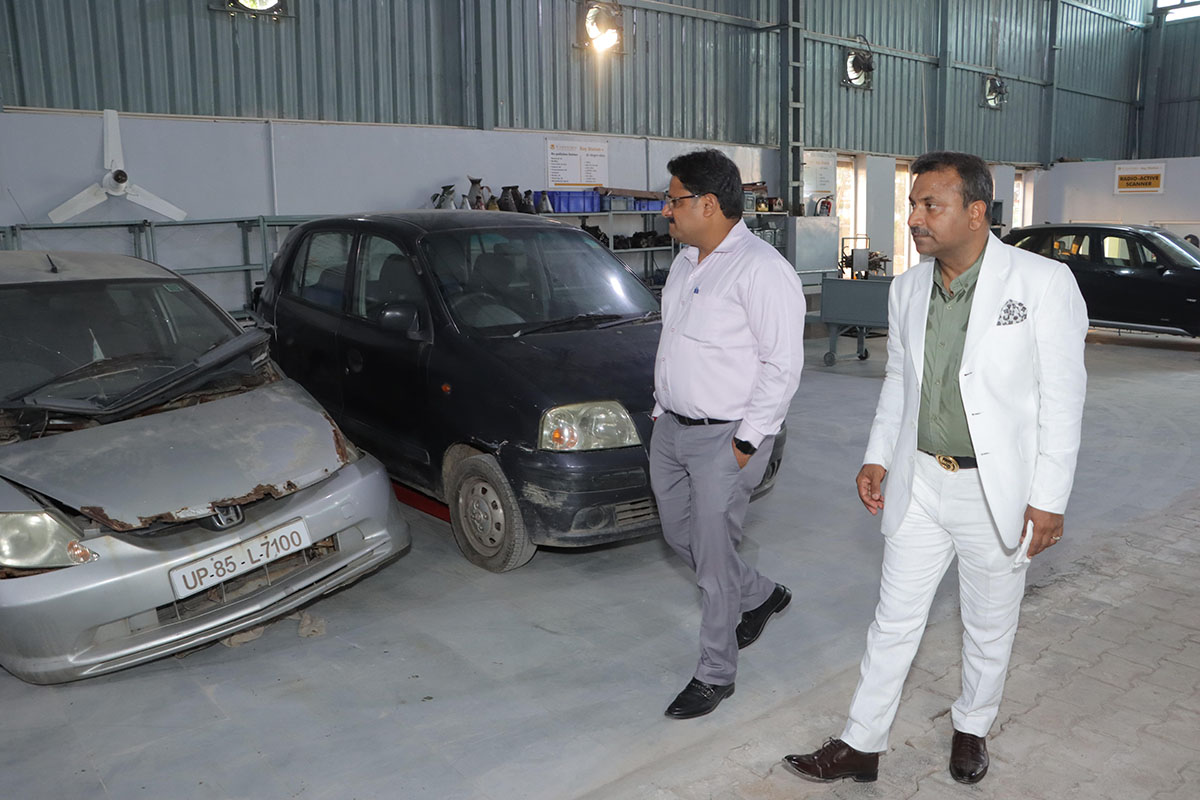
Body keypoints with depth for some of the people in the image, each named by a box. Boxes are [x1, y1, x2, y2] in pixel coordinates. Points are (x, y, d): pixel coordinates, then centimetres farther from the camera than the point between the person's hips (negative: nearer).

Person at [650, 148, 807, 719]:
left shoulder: (761, 269, -16)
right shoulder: (685, 262, 12)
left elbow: (783, 365, -18)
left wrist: (747, 441, -18)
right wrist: (662, 409, 16)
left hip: (725, 437, -9)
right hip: (672, 428, 9)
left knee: (713, 555, 0)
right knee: (679, 535, 18)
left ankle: (716, 673, 19)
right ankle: (761, 596, 42)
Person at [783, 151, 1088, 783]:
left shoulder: (1044, 282, -12)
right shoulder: (907, 290, 3)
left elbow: (1062, 397, -11)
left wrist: (1048, 499, -12)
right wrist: (877, 457, 9)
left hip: (997, 491, -3)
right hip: (919, 482, 4)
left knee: (989, 629, 16)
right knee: (894, 620, 11)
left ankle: (972, 728, 40)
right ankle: (861, 745, 23)